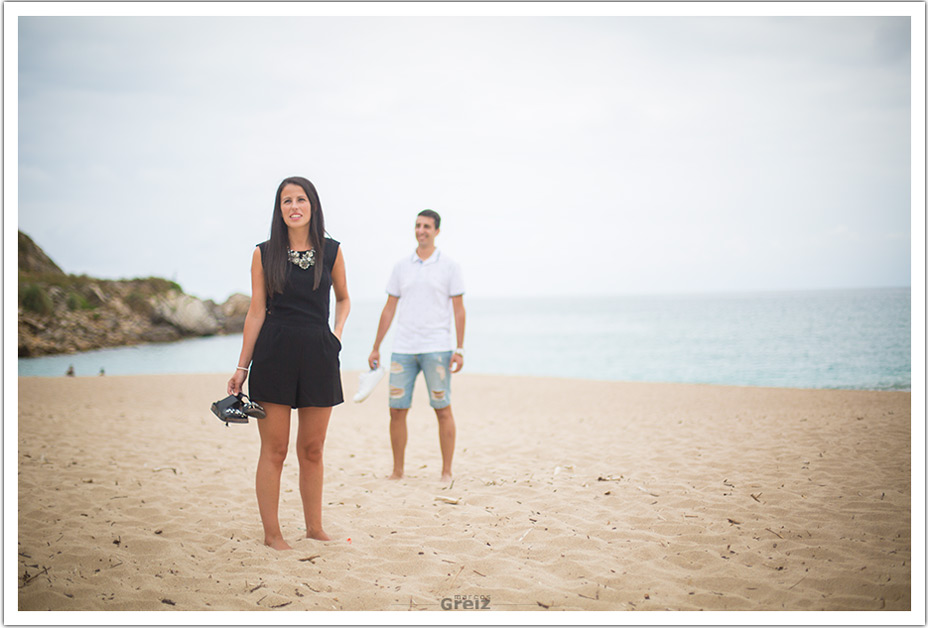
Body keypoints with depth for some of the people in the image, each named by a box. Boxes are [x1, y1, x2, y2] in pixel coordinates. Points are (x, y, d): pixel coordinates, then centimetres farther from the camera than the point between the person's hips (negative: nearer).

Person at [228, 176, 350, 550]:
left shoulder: (331, 252, 5)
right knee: (274, 449, 1)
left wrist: (337, 331, 4)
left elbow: (343, 298, 21)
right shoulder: (264, 254, 1)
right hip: (274, 354, -2)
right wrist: (242, 366, 0)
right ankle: (271, 533, 11)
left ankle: (314, 528, 21)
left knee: (312, 449, 9)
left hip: (318, 355, 2)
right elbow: (256, 312, 2)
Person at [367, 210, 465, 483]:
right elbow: (389, 309, 15)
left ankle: (446, 472, 8)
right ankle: (397, 471, 12)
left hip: (436, 348, -3)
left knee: (443, 410, -1)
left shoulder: (449, 266, 3)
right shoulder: (401, 266, 12)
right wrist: (376, 348, 13)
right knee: (397, 410, 1)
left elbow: (458, 310, 2)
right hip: (403, 348, 3)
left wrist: (459, 349, -6)